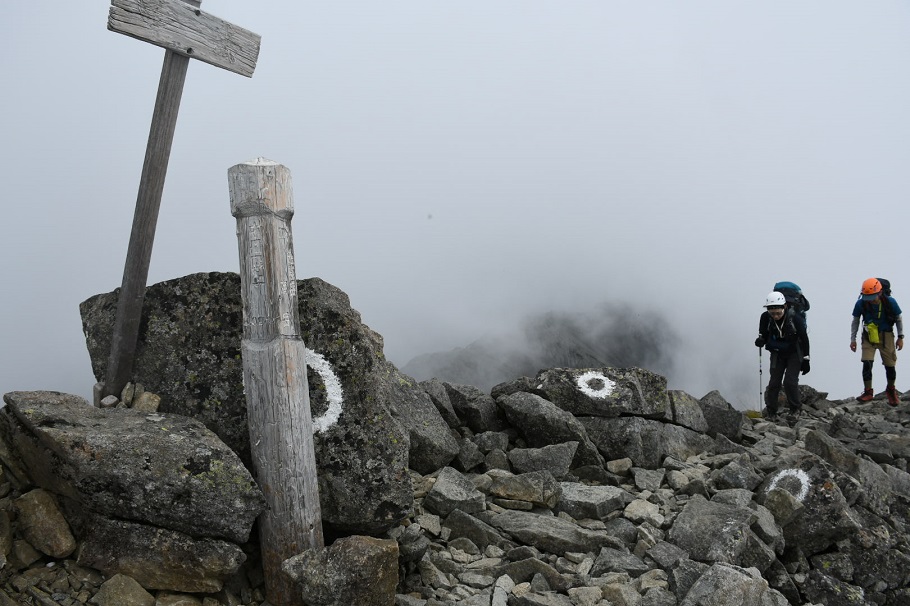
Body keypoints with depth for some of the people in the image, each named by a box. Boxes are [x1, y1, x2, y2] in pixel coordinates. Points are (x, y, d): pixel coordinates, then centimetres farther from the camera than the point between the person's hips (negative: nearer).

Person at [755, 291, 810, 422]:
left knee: (790, 381, -13)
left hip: (794, 353, -3)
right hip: (777, 353, 3)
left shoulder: (795, 318, -26)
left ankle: (795, 409, 8)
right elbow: (763, 335, -4)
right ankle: (771, 412, 12)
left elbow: (804, 339, -14)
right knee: (774, 382, -2)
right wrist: (761, 340, -29)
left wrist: (805, 360, -10)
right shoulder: (765, 318, -20)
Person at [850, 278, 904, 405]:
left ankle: (891, 390, 28)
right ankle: (868, 392, 1)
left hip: (886, 337, 0)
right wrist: (853, 339, 1)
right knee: (867, 363, -12)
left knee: (890, 365, 4)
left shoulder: (890, 302, -16)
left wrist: (900, 337, -1)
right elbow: (855, 321, 2)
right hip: (869, 336, 0)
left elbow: (898, 319, 1)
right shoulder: (861, 304, -14)